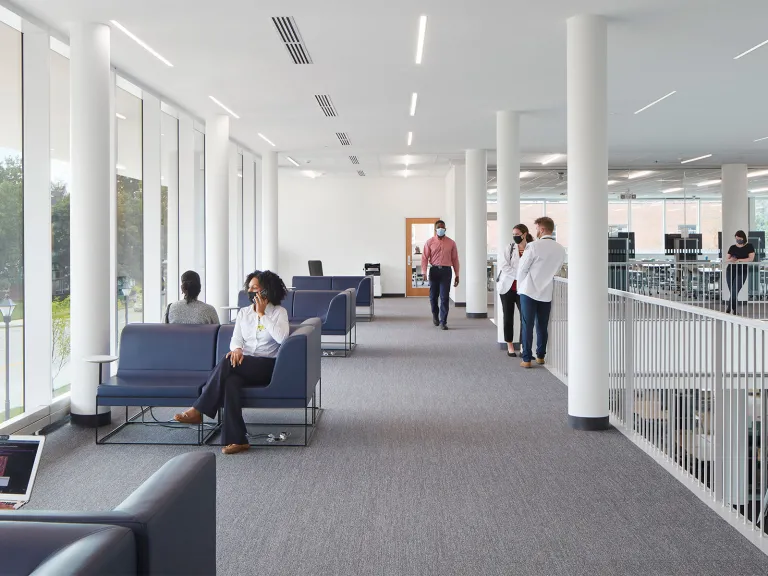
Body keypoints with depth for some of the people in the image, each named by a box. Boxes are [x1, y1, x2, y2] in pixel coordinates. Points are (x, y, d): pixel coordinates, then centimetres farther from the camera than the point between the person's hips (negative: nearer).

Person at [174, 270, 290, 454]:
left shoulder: (279, 312, 2)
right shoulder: (243, 312, 16)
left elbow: (282, 338, -17)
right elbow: (235, 339, 6)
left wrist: (262, 314, -13)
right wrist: (237, 349, -18)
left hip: (267, 367, -4)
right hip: (244, 366, 4)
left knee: (226, 362, -33)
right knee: (231, 380, -35)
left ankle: (198, 410, -26)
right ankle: (237, 439, -37)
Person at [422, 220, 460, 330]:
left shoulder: (451, 243, 6)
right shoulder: (429, 242, 3)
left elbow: (455, 259, 8)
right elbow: (424, 258, 0)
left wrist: (457, 275, 6)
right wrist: (424, 272, -11)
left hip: (446, 271, 0)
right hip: (434, 270, 0)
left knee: (444, 297, -4)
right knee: (433, 296, 8)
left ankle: (443, 322, 0)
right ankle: (435, 314, 36)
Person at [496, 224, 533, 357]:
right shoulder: (509, 248, 3)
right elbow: (505, 266, -7)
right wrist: (520, 275, -17)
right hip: (507, 287, 1)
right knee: (508, 317, 7)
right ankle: (510, 346, 16)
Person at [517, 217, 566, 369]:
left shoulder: (533, 246, -13)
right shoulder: (561, 250, 3)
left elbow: (522, 269, -8)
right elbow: (556, 270, 12)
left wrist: (520, 287, 5)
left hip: (529, 291, -4)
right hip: (547, 293, 4)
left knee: (527, 326, 1)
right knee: (542, 326, 14)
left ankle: (526, 359, 2)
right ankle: (540, 356, 22)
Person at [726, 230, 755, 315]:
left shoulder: (749, 246, 3)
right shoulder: (732, 247, 12)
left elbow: (751, 258, -8)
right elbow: (726, 259, 10)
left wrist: (739, 260, -17)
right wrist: (730, 260, -13)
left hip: (741, 272, -3)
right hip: (730, 271, 3)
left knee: (734, 292, -13)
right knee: (732, 293, 2)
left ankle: (728, 311, -11)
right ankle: (734, 311, 10)